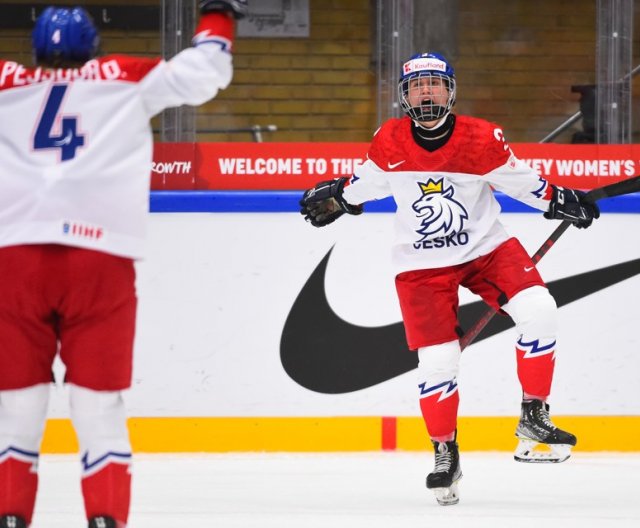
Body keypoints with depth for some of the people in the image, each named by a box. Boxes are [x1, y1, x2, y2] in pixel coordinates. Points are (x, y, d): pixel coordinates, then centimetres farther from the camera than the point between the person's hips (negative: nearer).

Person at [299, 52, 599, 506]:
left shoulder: (482, 139, -14)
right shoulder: (389, 142, -9)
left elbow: (521, 180, -1)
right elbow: (367, 182, 12)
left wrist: (560, 201, -8)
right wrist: (335, 197, 13)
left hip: (486, 246, 0)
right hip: (422, 263, 0)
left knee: (538, 310, -23)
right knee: (437, 361, -6)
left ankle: (533, 418, -10)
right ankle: (445, 453, 15)